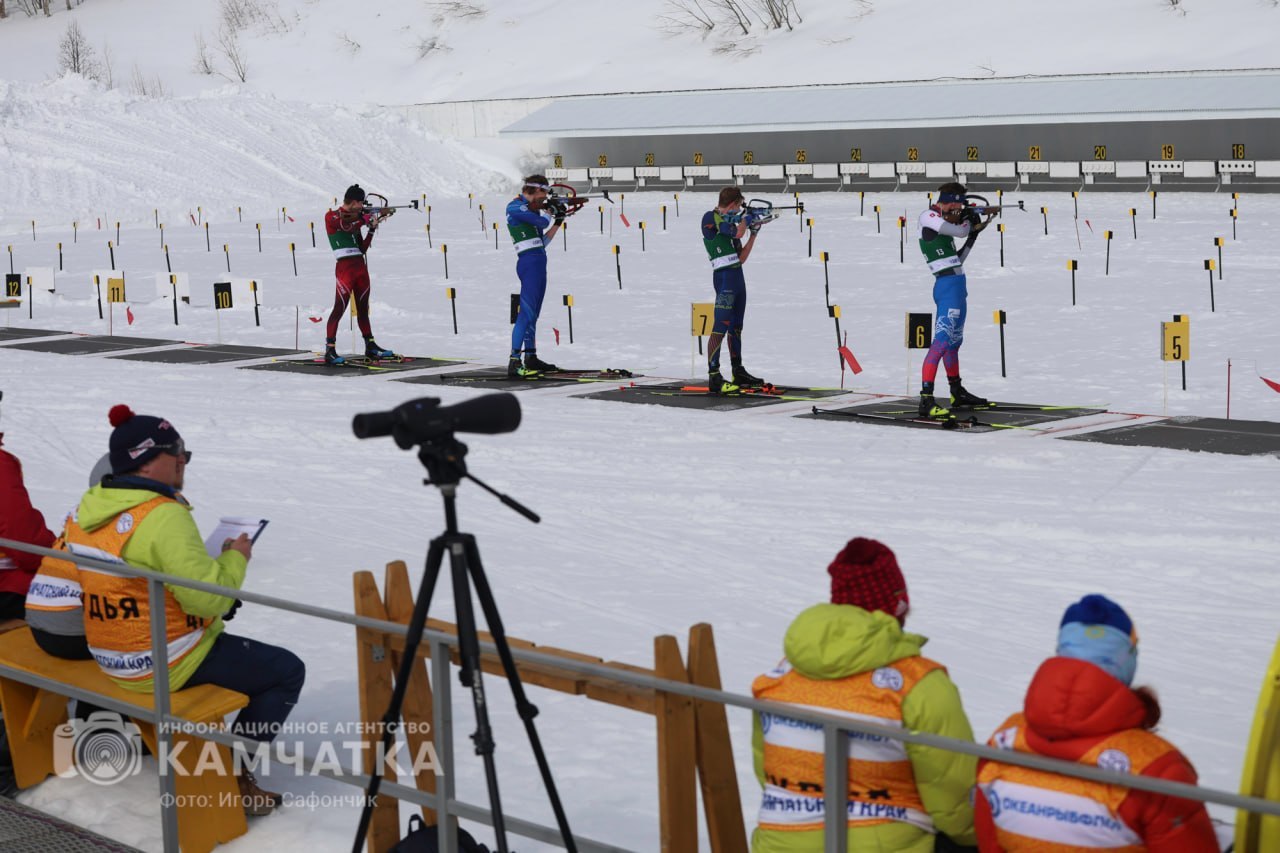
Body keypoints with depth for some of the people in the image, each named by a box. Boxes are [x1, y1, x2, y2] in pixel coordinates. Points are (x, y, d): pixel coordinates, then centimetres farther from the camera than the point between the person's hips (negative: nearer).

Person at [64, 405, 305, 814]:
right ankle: (231, 777, 2)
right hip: (164, 666, -9)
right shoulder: (164, 516, -25)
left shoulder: (88, 509, 2)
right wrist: (236, 557, -9)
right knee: (287, 671, 1)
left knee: (224, 640, 35)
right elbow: (207, 597, -27)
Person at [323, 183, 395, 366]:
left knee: (363, 308, 13)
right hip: (344, 267, -7)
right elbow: (346, 226, -21)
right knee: (340, 308, -14)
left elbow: (362, 249, 16)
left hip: (360, 266, 7)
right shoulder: (332, 217, 0)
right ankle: (330, 351, -16)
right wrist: (366, 217, -16)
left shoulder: (355, 220, 20)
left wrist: (372, 229, 6)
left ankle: (370, 347, 21)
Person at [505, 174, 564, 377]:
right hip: (529, 262, -10)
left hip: (538, 264, 10)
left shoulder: (529, 209, 21)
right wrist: (550, 212, 7)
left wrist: (558, 222, 18)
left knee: (533, 313, 13)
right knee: (527, 311, -15)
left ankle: (531, 358, 20)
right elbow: (542, 222, -15)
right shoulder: (515, 206, -7)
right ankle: (514, 362, -20)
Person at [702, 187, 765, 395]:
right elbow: (737, 232, -19)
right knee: (720, 328, -13)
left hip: (737, 276, 9)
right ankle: (713, 378, -17)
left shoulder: (729, 222, 19)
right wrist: (745, 219, 1)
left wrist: (754, 234, 12)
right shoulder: (710, 218, -6)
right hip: (724, 277, -9)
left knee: (736, 328, 15)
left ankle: (738, 372, 24)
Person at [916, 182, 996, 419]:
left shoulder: (940, 221, 18)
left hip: (956, 286, 10)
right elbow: (960, 231, -10)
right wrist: (969, 219, 12)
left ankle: (957, 392, 35)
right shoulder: (929, 217, -9)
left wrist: (974, 235, 17)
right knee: (942, 341, -17)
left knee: (954, 341, 21)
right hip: (948, 286, -10)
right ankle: (926, 401, -24)